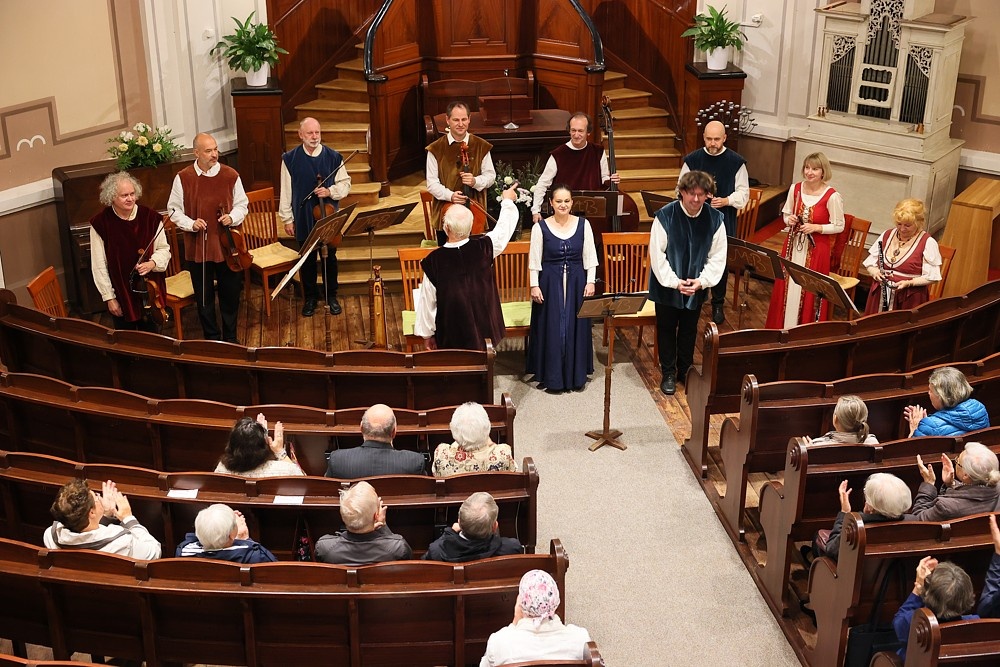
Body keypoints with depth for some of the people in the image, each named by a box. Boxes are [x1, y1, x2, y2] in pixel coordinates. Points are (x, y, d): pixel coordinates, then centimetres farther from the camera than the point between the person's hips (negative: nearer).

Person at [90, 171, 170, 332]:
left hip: (149, 290, 1)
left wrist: (152, 263, -19)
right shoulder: (100, 223, -11)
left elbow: (164, 249, 3)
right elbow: (99, 266, -7)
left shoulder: (150, 217, -8)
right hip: (120, 293, -1)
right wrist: (109, 297, -7)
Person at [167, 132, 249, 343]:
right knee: (204, 297, 11)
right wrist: (191, 224, -16)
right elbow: (174, 210, 2)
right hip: (197, 248, 0)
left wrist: (232, 217, -15)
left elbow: (242, 205, 5)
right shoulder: (183, 178, -6)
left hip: (227, 245, 1)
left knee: (231, 294, 12)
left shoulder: (230, 175, -5)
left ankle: (230, 337, 30)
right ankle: (212, 338, 27)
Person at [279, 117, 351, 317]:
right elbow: (286, 191, -1)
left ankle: (331, 296, 26)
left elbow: (345, 184, 2)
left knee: (330, 257, 10)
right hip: (303, 219, 0)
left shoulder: (333, 157, -3)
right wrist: (287, 219, -1)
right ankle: (310, 298, 25)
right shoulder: (290, 159, -4)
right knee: (307, 260, 10)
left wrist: (330, 191, -17)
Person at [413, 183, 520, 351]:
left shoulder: (434, 261, -18)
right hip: (482, 330, 2)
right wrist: (507, 200, 27)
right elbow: (504, 226, 7)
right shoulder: (484, 248, -13)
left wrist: (427, 334, 4)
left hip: (451, 336, -2)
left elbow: (428, 301, -9)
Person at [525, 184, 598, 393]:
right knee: (551, 328, 3)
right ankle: (552, 377, 14)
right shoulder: (541, 227, -6)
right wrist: (534, 286, -7)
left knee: (576, 327, 8)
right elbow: (534, 261, -2)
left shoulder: (583, 224, -2)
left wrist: (590, 282, -4)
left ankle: (576, 375, 21)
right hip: (550, 283, -1)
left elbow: (590, 257, 3)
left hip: (576, 282, 1)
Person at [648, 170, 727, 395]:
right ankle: (668, 374, 27)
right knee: (666, 330, 11)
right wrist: (675, 282, -19)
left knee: (689, 330, 17)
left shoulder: (715, 219, -10)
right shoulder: (664, 216, -18)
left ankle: (686, 370, 35)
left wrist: (701, 281, -17)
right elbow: (657, 254, -16)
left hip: (696, 287, 2)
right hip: (667, 285, -2)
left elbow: (717, 257, -5)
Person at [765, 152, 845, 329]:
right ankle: (781, 327, 26)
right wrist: (789, 220, -10)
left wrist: (815, 228, -20)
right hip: (793, 246, 4)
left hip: (816, 250, -4)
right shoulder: (795, 189, -1)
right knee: (788, 287, 12)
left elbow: (839, 226, -8)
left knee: (809, 290, 2)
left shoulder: (832, 196, -15)